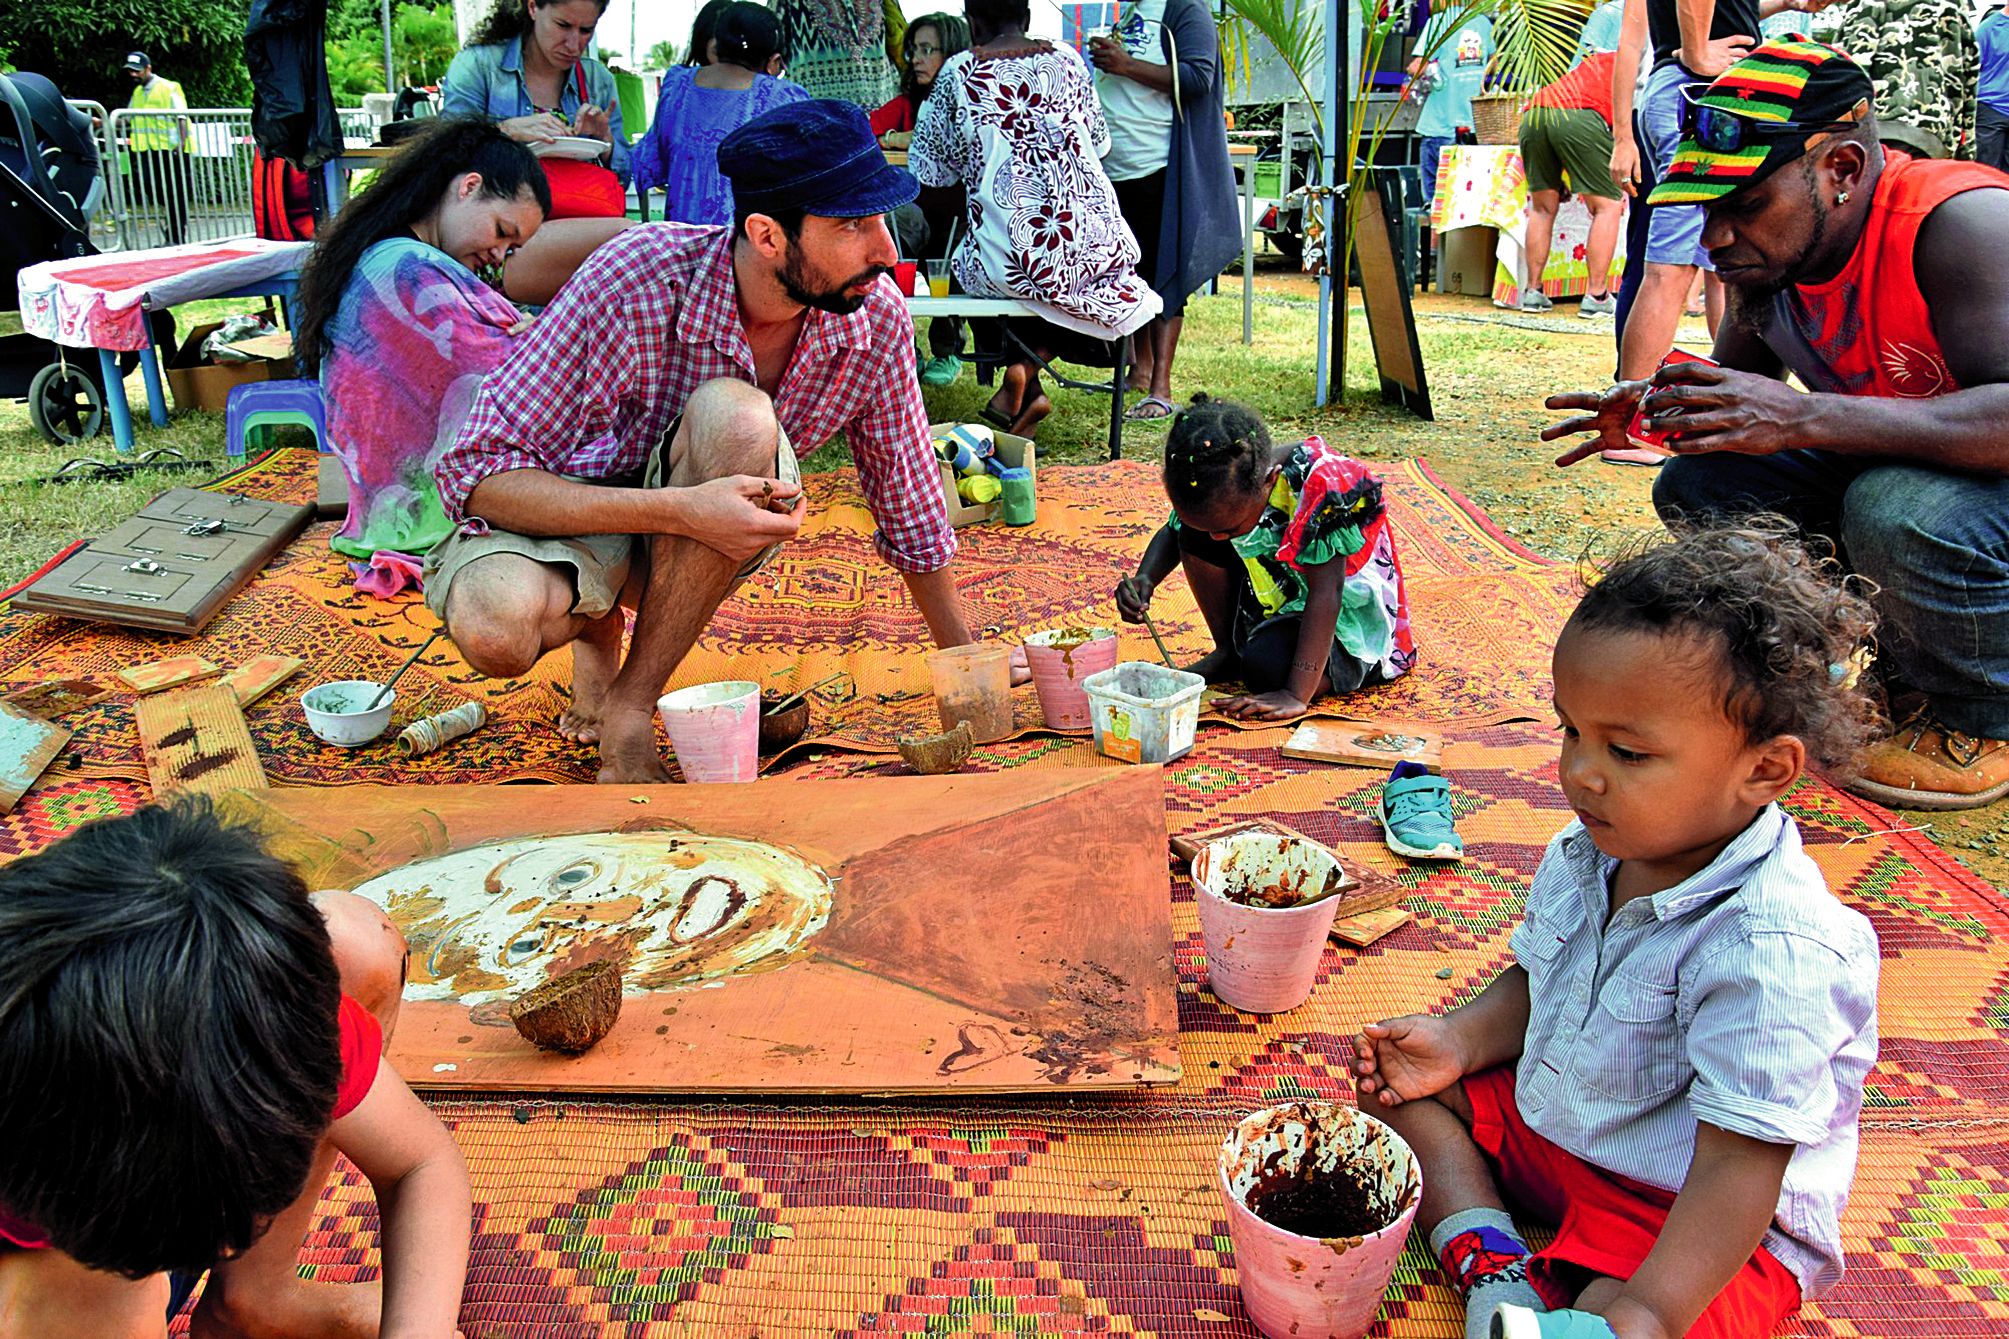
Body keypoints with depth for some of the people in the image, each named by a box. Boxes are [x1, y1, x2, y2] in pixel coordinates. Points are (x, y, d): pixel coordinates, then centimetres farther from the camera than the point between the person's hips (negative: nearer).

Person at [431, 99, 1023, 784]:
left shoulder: (877, 320, -18)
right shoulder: (633, 278, -29)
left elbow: (909, 501, -1)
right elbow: (473, 472, -27)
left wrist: (965, 656, 9)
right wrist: (678, 511, -40)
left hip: (701, 553, 2)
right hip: (573, 514, -2)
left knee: (735, 416, -33)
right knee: (497, 627, -38)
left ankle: (630, 706, -18)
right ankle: (599, 627, 2)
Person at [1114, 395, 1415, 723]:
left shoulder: (1320, 486, -34)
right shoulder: (1219, 485, -16)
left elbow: (1325, 594, -35)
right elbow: (1171, 533, 3)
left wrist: (1296, 695, -39)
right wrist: (1144, 579, -19)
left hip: (1344, 614, -6)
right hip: (1273, 596, 6)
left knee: (1268, 668, -33)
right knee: (1195, 534, -10)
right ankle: (1229, 651, 7)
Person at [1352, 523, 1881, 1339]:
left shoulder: (1771, 951, -30)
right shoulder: (1586, 853, -4)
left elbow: (1740, 1164, -29)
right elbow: (1534, 981, 13)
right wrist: (1462, 1039, -4)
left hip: (1704, 1225, -9)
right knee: (1401, 1083, 5)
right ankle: (1494, 1270, -9)